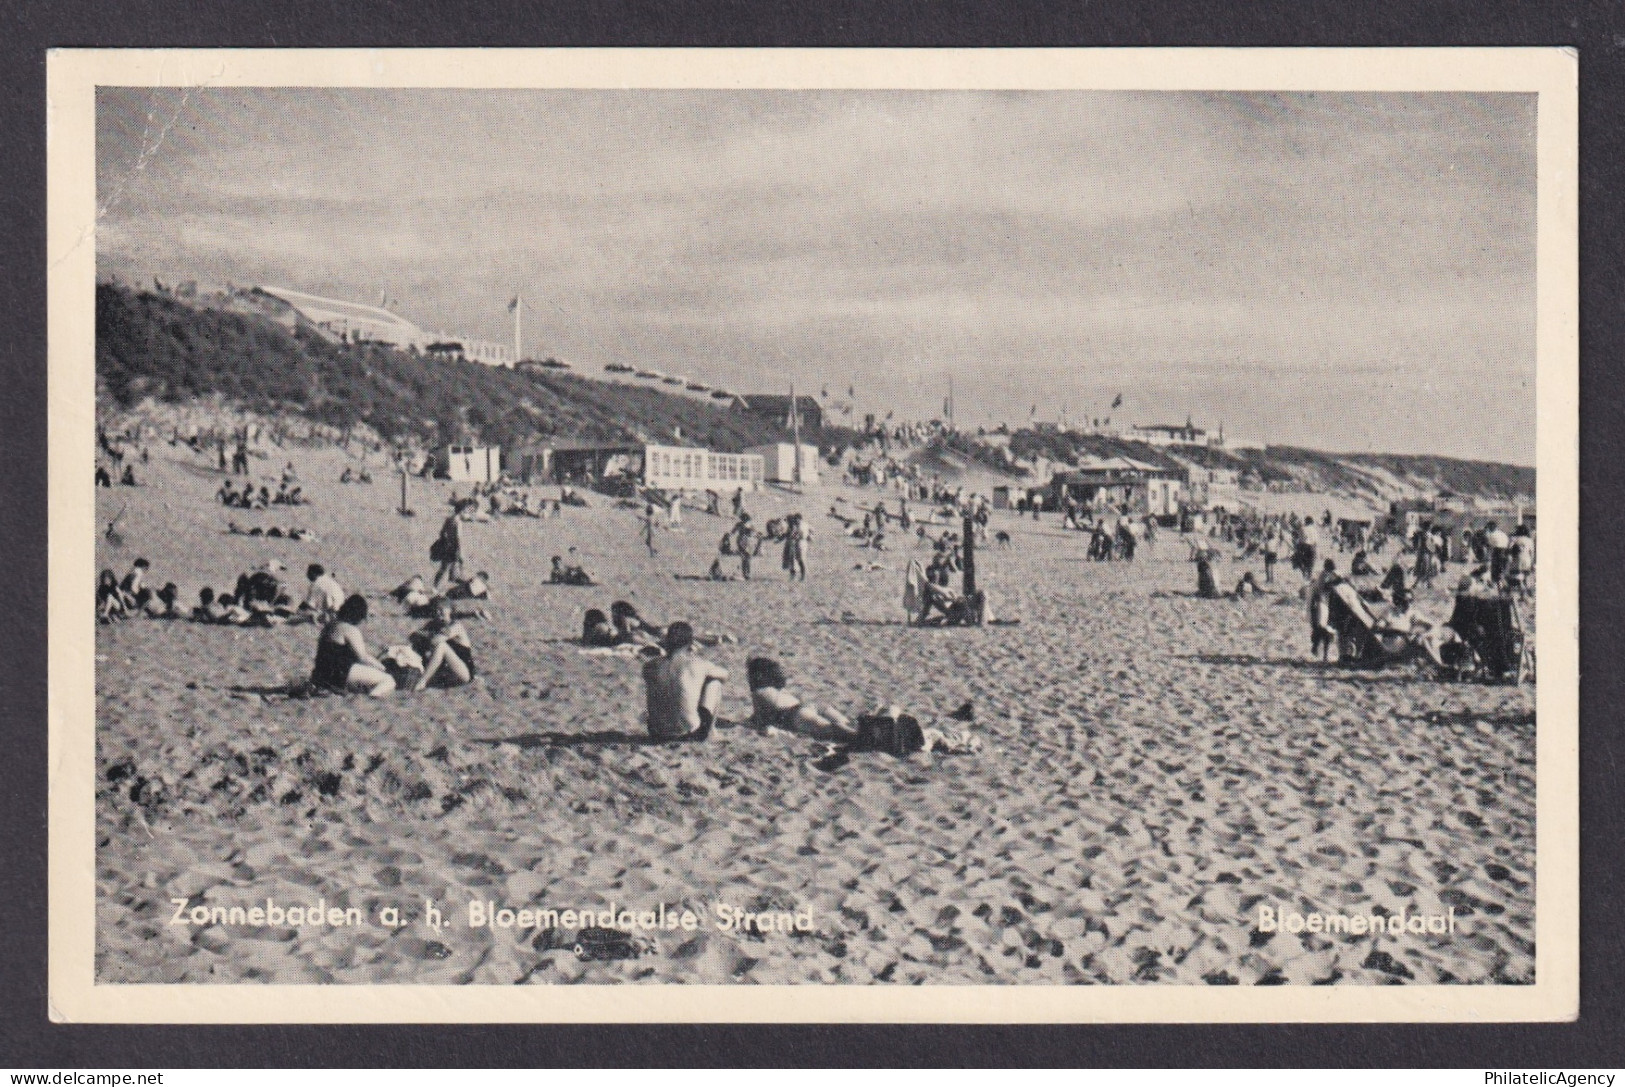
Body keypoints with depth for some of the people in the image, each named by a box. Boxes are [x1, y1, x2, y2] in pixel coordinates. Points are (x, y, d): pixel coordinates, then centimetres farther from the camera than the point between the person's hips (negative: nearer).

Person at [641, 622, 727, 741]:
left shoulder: (651, 666, -2)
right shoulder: (698, 663, -7)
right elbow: (724, 674, 16)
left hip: (659, 734, 3)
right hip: (688, 732, -3)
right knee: (715, 682, 17)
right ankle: (704, 729, 22)